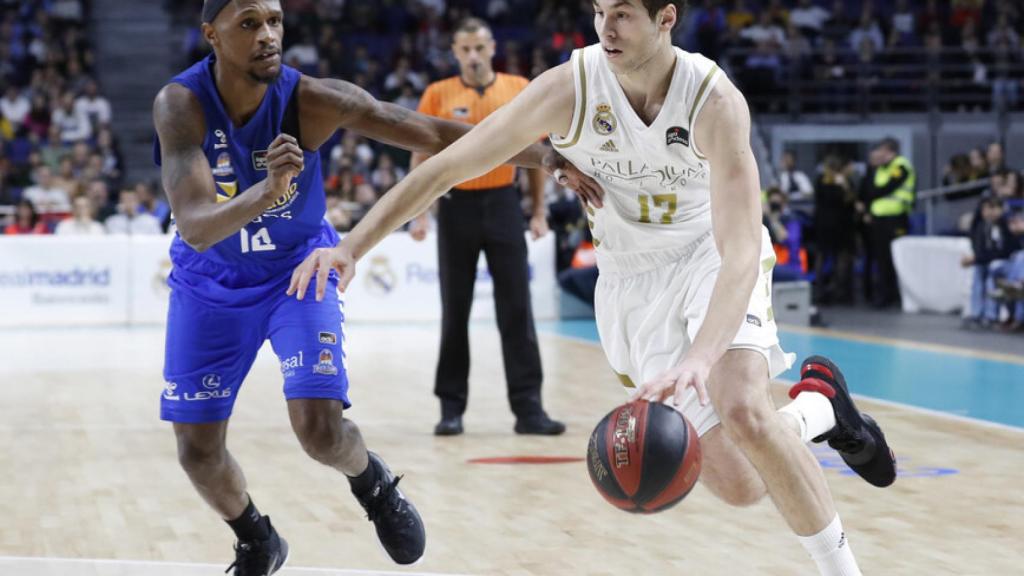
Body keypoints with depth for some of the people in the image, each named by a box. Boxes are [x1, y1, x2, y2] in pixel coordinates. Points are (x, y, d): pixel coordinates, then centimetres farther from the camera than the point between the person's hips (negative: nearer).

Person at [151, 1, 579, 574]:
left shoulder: (310, 100, -26)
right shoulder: (181, 104, -29)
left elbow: (437, 133, -26)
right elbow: (196, 229, -40)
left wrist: (551, 158, -32)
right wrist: (265, 193, -59)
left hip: (298, 268, 0)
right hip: (211, 281, 1)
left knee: (320, 428, -18)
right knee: (197, 449, 2)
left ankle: (372, 481, 19)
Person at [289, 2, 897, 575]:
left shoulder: (715, 101, -26)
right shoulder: (570, 88, -20)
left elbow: (741, 252, -35)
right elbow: (445, 168, -15)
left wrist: (700, 356, -50)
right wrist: (352, 245, -23)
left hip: (713, 259, -2)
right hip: (633, 279, 2)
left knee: (743, 409, -31)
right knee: (738, 485, -6)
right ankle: (819, 407, 28)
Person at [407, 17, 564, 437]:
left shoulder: (519, 90, 3)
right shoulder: (438, 95, 0)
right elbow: (422, 156, 3)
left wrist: (539, 211, 6)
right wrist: (420, 213, -6)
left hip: (502, 204, 1)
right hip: (457, 206, 0)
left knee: (516, 309, -1)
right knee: (455, 311, 5)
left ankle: (528, 407, 0)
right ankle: (451, 407, 12)